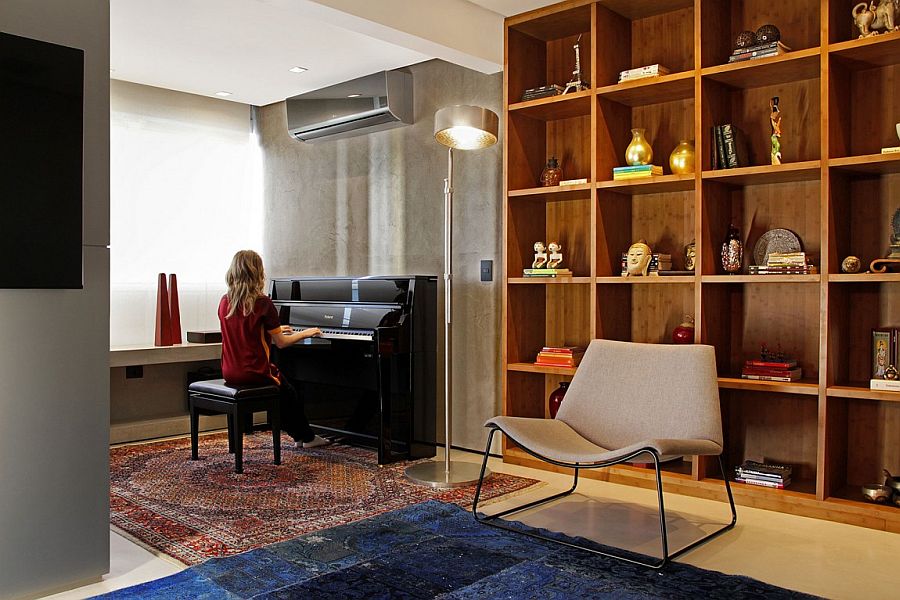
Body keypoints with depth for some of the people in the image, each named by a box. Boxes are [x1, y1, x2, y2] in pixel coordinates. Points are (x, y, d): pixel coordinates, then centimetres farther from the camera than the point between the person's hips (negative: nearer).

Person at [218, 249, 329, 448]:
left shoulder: (224, 302, 2)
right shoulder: (262, 302, -16)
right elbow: (281, 342, -10)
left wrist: (274, 330, 26)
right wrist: (305, 333, 6)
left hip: (230, 372, 7)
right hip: (254, 373, -6)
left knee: (282, 385, 27)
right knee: (289, 393, 20)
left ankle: (301, 435, 34)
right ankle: (306, 437, 33)